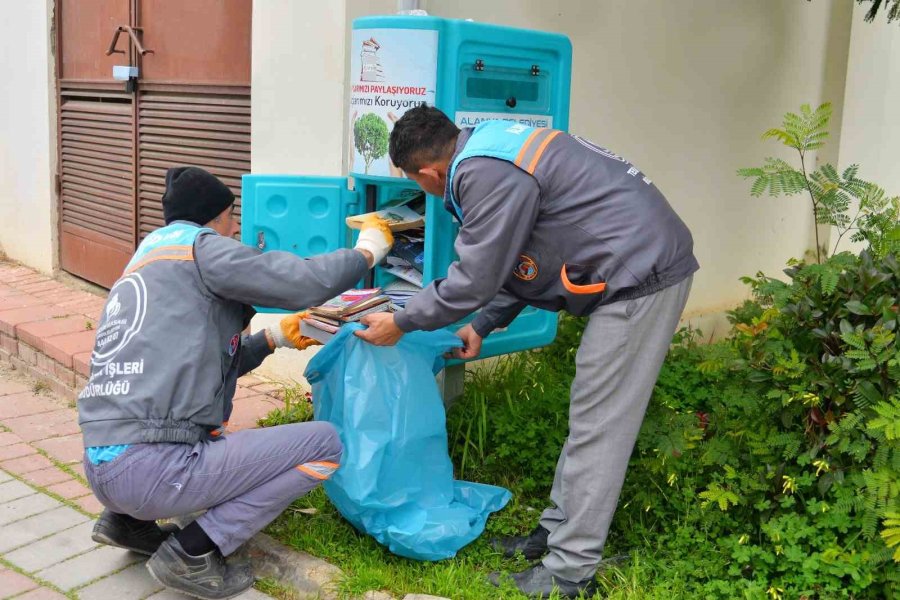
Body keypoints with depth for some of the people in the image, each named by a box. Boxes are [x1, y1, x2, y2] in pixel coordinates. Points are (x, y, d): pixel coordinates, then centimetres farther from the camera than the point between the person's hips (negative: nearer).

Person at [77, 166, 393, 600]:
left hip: (102, 467, 10)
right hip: (152, 467, -10)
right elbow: (305, 283, -11)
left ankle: (129, 520, 16)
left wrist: (275, 337, 25)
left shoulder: (141, 269, 23)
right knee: (323, 444, -2)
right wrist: (368, 250, 6)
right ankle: (190, 553, -5)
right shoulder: (200, 247, -3)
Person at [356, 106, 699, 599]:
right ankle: (558, 531, 26)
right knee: (590, 416, 15)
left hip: (640, 276, -10)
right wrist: (482, 326, 23)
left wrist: (400, 324, -2)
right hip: (641, 267, 10)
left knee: (598, 425, -5)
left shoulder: (487, 174, -19)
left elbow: (474, 278, -15)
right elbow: (513, 258, 20)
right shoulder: (493, 149, 13)